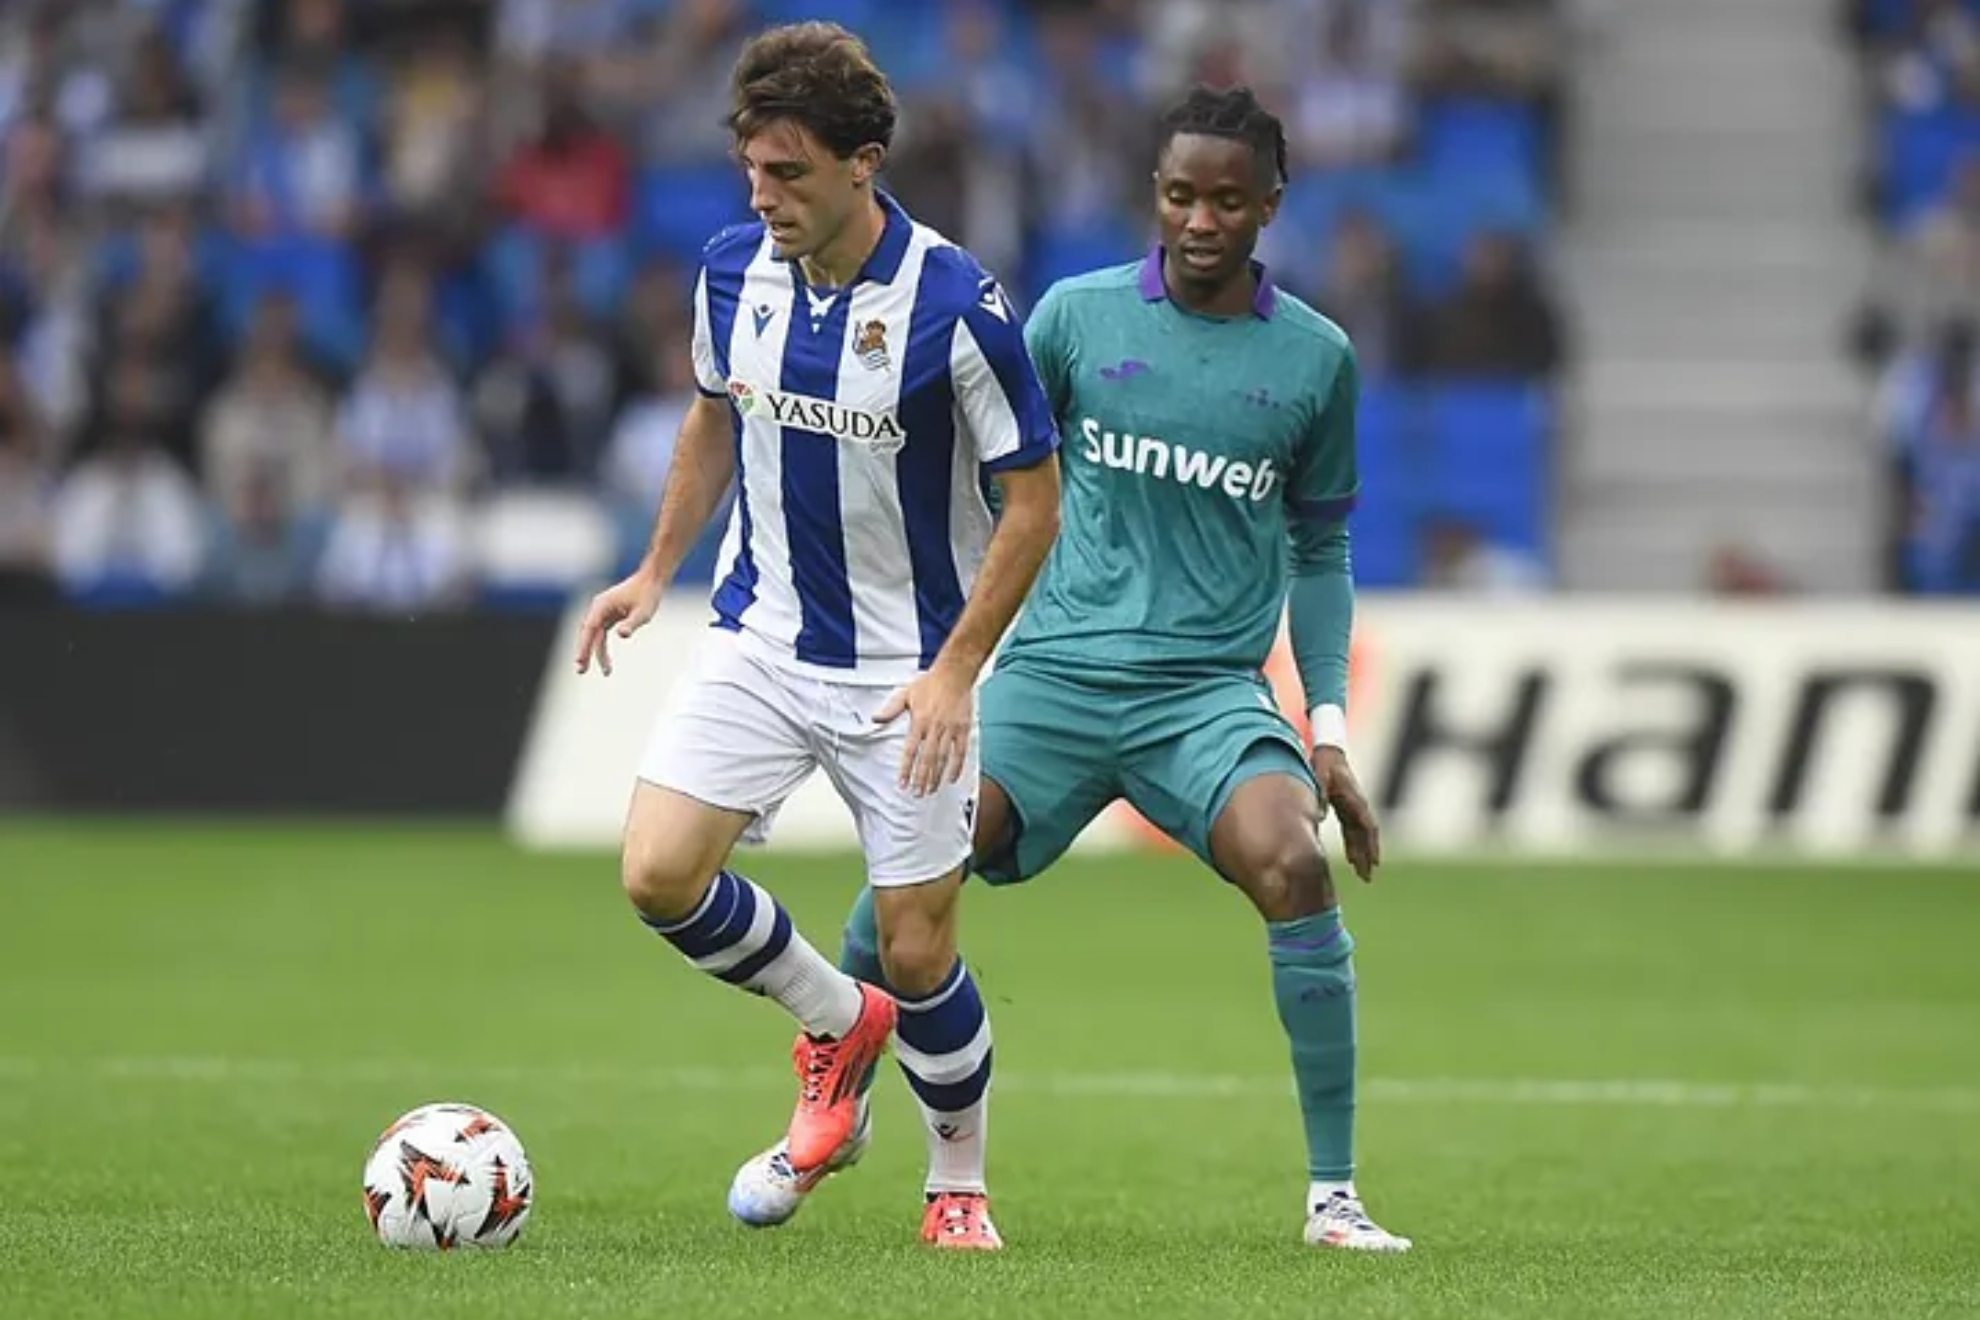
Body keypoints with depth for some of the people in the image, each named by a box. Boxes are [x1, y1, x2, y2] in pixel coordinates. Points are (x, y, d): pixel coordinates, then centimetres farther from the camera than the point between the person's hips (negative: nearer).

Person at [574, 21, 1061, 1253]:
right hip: (761, 637, 4)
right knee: (659, 875, -12)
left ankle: (961, 1186, 25)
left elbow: (1033, 502, -13)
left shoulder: (957, 306, -20)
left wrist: (957, 670, -18)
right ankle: (839, 1023, 16)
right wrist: (656, 572, 10)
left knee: (917, 952, 0)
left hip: (907, 671, -4)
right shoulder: (733, 269, -4)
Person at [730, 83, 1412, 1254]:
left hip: (1211, 687, -1)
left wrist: (1330, 729, 6)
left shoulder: (1316, 358, 5)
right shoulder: (1076, 316, 3)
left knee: (1293, 864, -27)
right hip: (1057, 667, 1)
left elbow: (1320, 549, 13)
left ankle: (1334, 1194, -17)